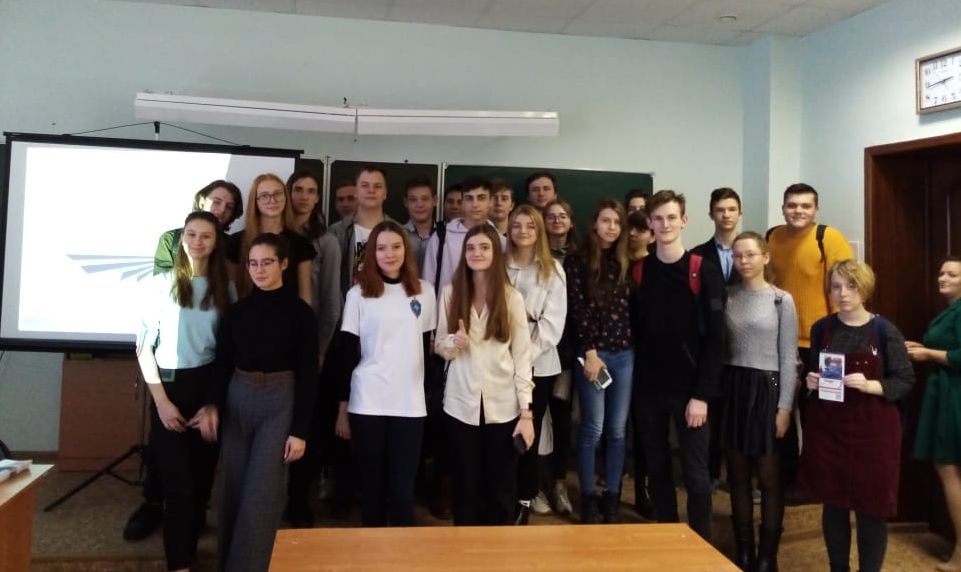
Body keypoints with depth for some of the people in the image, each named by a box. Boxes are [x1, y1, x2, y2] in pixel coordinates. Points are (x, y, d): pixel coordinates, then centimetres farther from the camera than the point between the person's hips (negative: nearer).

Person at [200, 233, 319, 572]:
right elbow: (222, 364, 6)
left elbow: (307, 374, -6)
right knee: (234, 491, 11)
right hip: (237, 400, 4)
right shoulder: (236, 311, 5)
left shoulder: (299, 312, -5)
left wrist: (300, 430, -9)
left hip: (280, 403, -4)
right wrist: (213, 405, -12)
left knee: (261, 496, -6)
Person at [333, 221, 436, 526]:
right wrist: (342, 409, 0)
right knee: (372, 483, 10)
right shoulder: (358, 293, -1)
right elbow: (347, 354, 1)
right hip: (367, 403, -1)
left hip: (411, 403, 1)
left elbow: (428, 348, 11)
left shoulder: (424, 291, 5)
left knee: (403, 487, 4)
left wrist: (433, 397, 8)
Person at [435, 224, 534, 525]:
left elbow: (522, 356, -2)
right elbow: (439, 347, 6)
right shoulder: (450, 292, 1)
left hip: (503, 406, 0)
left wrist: (526, 411, -7)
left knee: (501, 489, 9)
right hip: (461, 405, 1)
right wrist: (454, 343, -18)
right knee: (466, 488, 10)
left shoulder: (512, 298, -2)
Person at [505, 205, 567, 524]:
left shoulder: (552, 270, 3)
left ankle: (524, 501, 19)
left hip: (538, 364, -1)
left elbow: (553, 322, -4)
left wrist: (526, 353, -13)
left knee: (529, 434, 6)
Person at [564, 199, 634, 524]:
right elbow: (577, 309, -6)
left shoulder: (625, 262, 11)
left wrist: (632, 345, 0)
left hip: (625, 354, 4)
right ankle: (588, 499, 12)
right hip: (593, 353, -4)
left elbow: (631, 308, 10)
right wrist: (590, 352, -11)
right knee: (593, 429, -2)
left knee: (617, 430, 7)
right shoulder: (577, 261, 0)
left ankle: (612, 499, 18)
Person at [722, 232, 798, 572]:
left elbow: (789, 358, -3)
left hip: (766, 389, -3)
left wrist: (785, 406, -8)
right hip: (733, 388, 3)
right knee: (738, 475, 10)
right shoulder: (727, 297, 6)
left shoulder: (781, 300, -2)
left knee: (768, 476, 4)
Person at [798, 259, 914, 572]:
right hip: (828, 427, 3)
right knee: (833, 503, 11)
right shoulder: (821, 329, 3)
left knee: (871, 507, 4)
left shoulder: (885, 331, -6)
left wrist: (870, 385, -20)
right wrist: (811, 382, -5)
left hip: (872, 429, -2)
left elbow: (905, 380, -5)